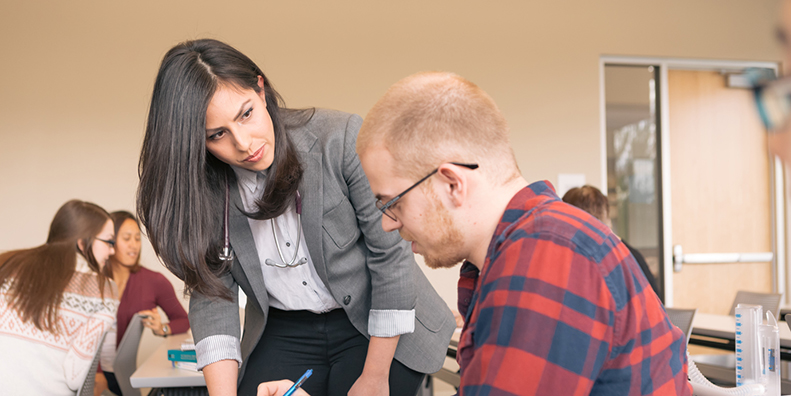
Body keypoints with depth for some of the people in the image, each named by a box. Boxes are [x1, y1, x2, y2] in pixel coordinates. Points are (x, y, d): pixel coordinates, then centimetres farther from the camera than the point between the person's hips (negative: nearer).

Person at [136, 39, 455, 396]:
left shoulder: (340, 141, -21)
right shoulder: (202, 189, -10)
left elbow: (391, 256, -16)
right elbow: (212, 294, -8)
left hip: (376, 328, -3)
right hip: (283, 333, 3)